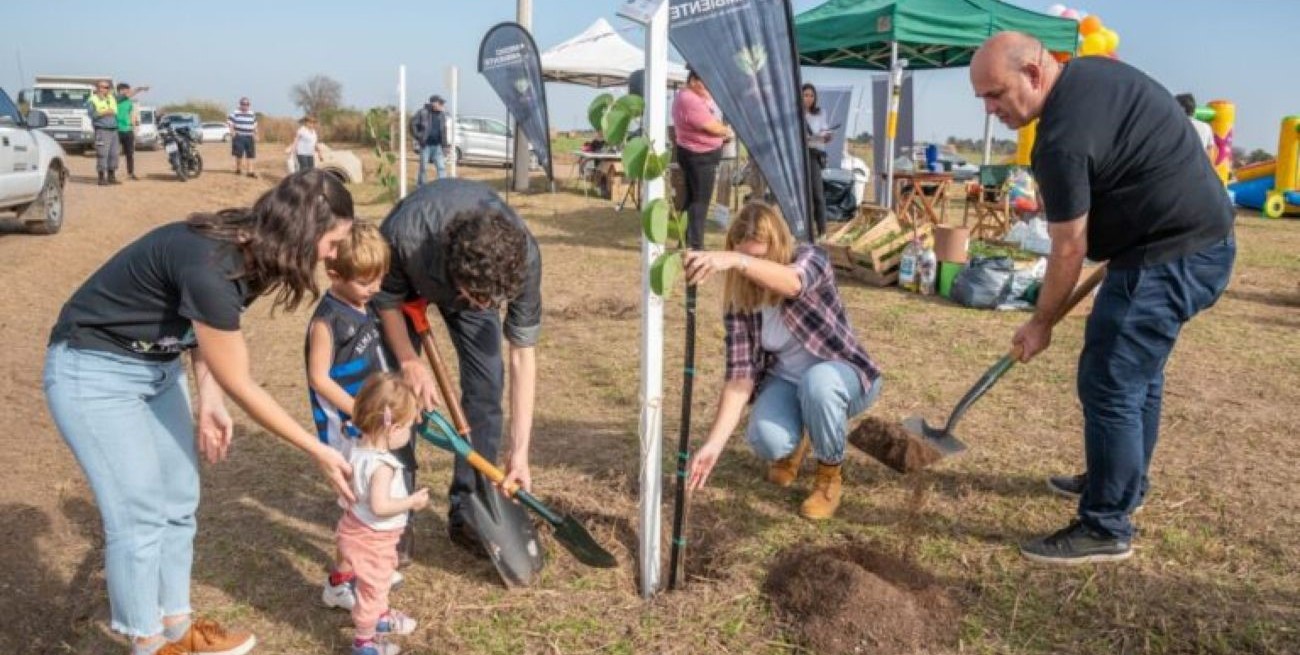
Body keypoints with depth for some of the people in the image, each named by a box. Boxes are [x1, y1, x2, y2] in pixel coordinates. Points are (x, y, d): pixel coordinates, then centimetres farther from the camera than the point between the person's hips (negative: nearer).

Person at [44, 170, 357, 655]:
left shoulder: (247, 252, -8)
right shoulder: (209, 265, -34)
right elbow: (240, 385, -25)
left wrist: (208, 403, -6)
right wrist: (318, 451, -18)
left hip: (158, 365, 8)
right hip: (94, 370, -8)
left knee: (179, 501, 11)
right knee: (139, 515, -4)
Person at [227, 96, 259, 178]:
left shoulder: (252, 114, 13)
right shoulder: (235, 113, -4)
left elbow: (255, 125, 21)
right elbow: (229, 122, -5)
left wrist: (255, 134, 15)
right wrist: (232, 132, -15)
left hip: (249, 137, 5)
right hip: (239, 137, -5)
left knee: (250, 155, 1)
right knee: (239, 154, 0)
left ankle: (250, 171, 3)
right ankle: (238, 169, 17)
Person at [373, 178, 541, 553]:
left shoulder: (523, 255, -39)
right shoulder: (404, 235, -45)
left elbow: (523, 353, -28)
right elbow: (387, 300, -19)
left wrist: (519, 451, -28)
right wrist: (409, 361, -27)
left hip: (472, 275, 1)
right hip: (407, 280, -1)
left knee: (486, 384, -9)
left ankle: (468, 511, 6)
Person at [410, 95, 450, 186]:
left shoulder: (442, 115, 11)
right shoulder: (423, 113, -5)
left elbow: (444, 131, 18)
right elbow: (413, 124, -5)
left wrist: (445, 144, 11)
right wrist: (419, 137, -11)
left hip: (437, 146, 4)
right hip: (425, 145, -4)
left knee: (441, 167, -3)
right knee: (423, 167, 2)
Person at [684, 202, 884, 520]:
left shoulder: (810, 258, -21)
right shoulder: (738, 298, -12)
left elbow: (793, 282, -47)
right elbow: (740, 374, -18)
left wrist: (735, 261, -66)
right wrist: (714, 444, -28)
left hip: (842, 376, -2)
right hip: (785, 380, 3)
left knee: (817, 380, -39)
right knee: (766, 441, -30)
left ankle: (830, 475, -10)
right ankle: (794, 443, 11)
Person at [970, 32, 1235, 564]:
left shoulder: (1062, 138, -24)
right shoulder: (1094, 71, 6)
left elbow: (1069, 250, -17)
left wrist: (1041, 323, -4)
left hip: (1171, 257, -11)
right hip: (1200, 237, 11)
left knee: (1109, 385, -7)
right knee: (1137, 371, 21)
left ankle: (1106, 529, 3)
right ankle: (1122, 483, 37)